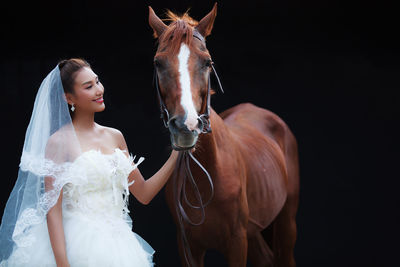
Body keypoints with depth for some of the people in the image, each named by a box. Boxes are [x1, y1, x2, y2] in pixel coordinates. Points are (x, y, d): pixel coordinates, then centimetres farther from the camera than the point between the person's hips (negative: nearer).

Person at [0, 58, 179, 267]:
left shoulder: (115, 137, 11)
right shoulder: (59, 142, -7)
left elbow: (143, 194, 12)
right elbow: (52, 209, -12)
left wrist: (175, 156, 3)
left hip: (115, 246, 6)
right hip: (77, 247, -5)